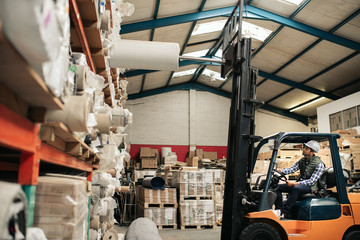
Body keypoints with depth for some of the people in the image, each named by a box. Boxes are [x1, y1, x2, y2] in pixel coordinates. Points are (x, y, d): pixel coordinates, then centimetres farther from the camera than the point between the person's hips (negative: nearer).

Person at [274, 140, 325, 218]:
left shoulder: (319, 164, -14)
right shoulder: (302, 160, 8)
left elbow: (312, 181, -21)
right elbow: (292, 169, -2)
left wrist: (295, 183, -28)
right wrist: (280, 171, -22)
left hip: (311, 186, -7)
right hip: (299, 184, 8)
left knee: (296, 188, -39)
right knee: (278, 187, -8)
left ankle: (283, 212, -35)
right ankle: (279, 209, -11)